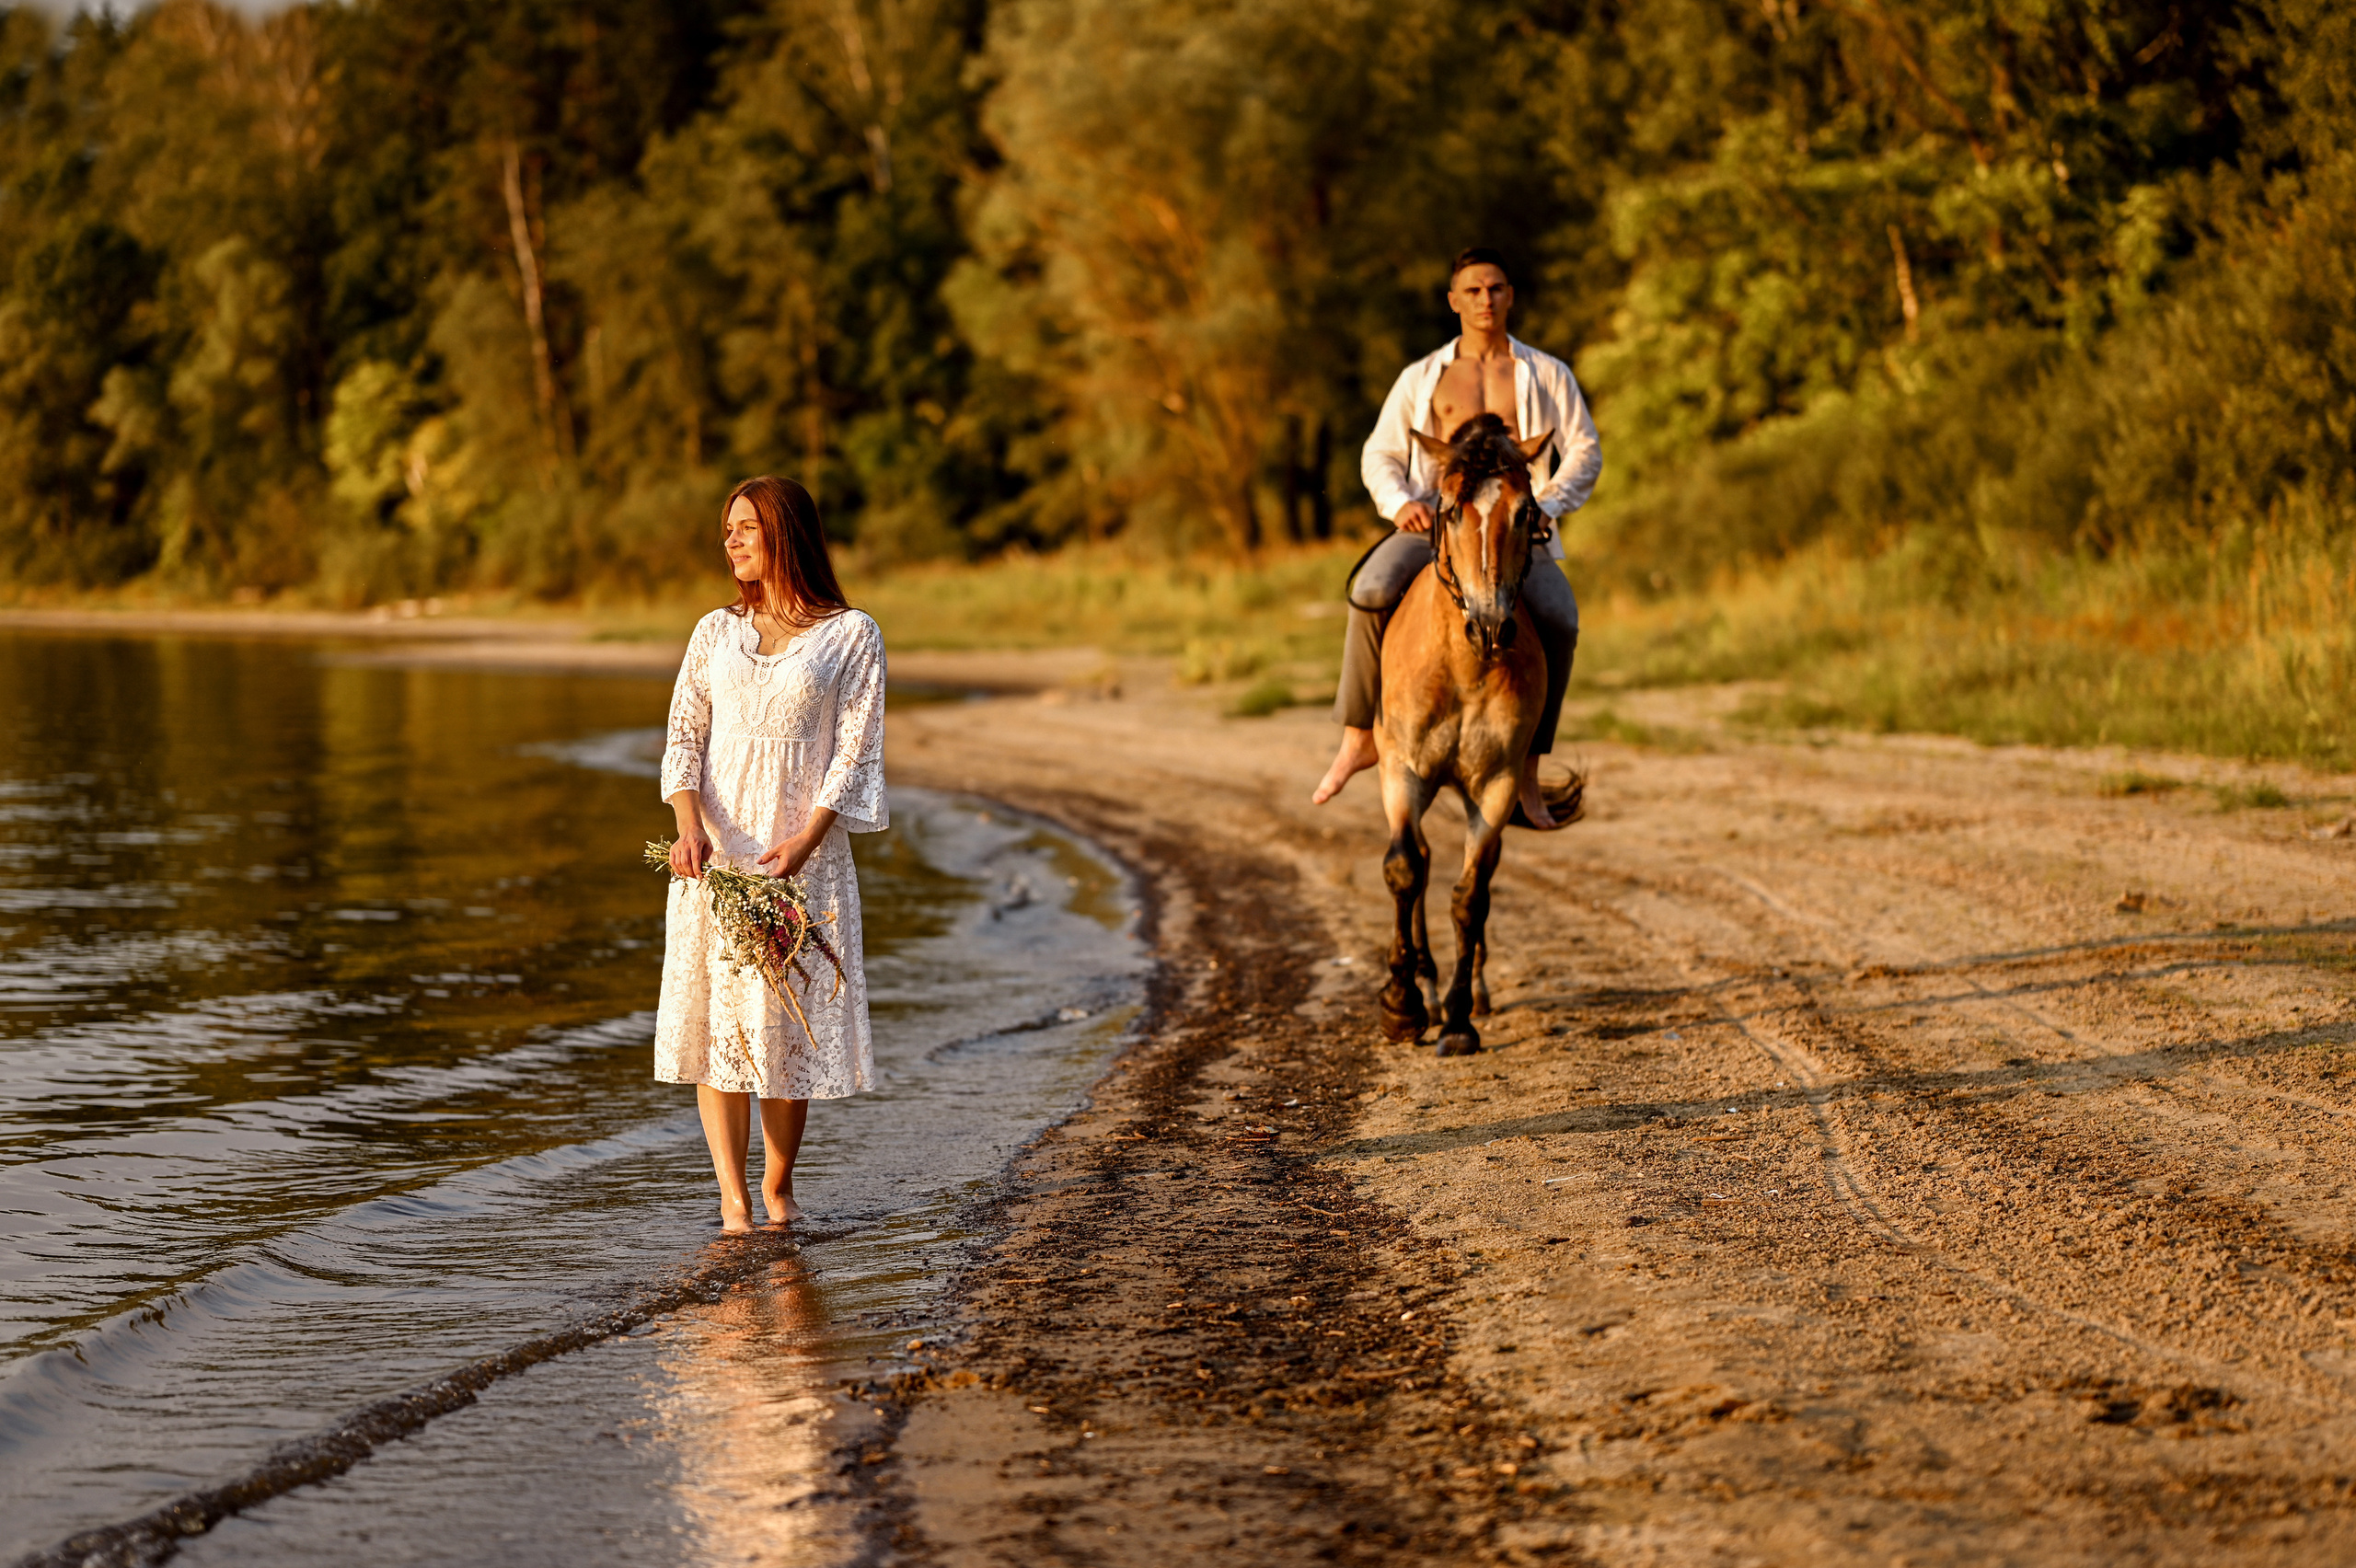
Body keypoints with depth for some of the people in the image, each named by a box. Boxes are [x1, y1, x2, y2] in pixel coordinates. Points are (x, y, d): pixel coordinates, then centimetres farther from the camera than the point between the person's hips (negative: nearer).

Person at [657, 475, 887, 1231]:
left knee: (792, 1014, -1)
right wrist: (690, 826, -11)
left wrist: (805, 841, -16)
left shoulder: (851, 636, 1)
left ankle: (778, 1185, 16)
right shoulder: (715, 631, 11)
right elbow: (684, 737, 7)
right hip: (715, 847, 3)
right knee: (716, 1011, -4)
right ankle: (733, 1201, -3)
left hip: (803, 850, -2)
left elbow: (855, 751, -3)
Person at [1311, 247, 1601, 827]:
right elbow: (1380, 454, 15)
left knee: (1558, 619, -32)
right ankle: (1359, 737, -19)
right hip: (1434, 522, 1)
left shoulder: (1548, 376, 15)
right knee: (1372, 591, -32)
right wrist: (1401, 501, -8)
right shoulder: (1420, 378, 17)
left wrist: (1546, 503, -9)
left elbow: (1585, 452, 10)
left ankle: (1527, 768, -22)